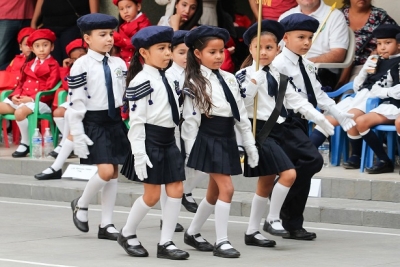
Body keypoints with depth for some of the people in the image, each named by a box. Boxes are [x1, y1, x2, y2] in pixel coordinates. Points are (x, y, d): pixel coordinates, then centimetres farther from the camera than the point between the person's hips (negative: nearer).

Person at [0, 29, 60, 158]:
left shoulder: (53, 65, -1)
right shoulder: (29, 64, 22)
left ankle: (26, 143, -18)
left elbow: (49, 89, -10)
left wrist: (31, 98, -18)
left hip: (40, 101, -8)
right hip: (21, 99, 8)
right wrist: (15, 95, 1)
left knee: (20, 112, -34)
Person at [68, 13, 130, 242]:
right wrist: (77, 135, -15)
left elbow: (127, 95, 13)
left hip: (115, 121, 6)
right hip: (93, 123, -6)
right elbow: (75, 102, -12)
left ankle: (107, 224, 15)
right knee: (105, 171, -15)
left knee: (114, 173, 7)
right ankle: (81, 205, 12)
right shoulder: (81, 65, -11)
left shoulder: (119, 64, 6)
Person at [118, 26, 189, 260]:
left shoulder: (166, 79, 13)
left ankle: (166, 243, 7)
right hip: (150, 141, -8)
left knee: (177, 190, 1)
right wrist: (139, 153, -21)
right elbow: (136, 120, -17)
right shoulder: (141, 81, -14)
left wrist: (175, 144, 18)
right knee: (152, 195, -1)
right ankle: (127, 234, 20)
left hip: (169, 141, 8)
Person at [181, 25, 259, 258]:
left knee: (214, 191, 13)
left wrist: (250, 144, 11)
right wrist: (189, 153, -13)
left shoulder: (230, 79, 10)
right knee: (226, 188, -13)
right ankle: (221, 242, -6)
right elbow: (190, 120, -11)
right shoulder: (195, 83, -8)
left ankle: (193, 233, 30)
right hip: (208, 140, -7)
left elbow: (241, 114, 12)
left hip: (228, 139, 7)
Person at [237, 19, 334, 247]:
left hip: (276, 130, 8)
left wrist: (320, 119, 11)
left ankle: (252, 232, 18)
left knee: (267, 182, 11)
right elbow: (242, 102, -21)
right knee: (288, 173, -18)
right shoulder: (247, 74, -10)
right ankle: (272, 219, -4)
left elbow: (296, 100, 14)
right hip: (260, 130, -8)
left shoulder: (278, 75, 12)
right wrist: (254, 80, -29)